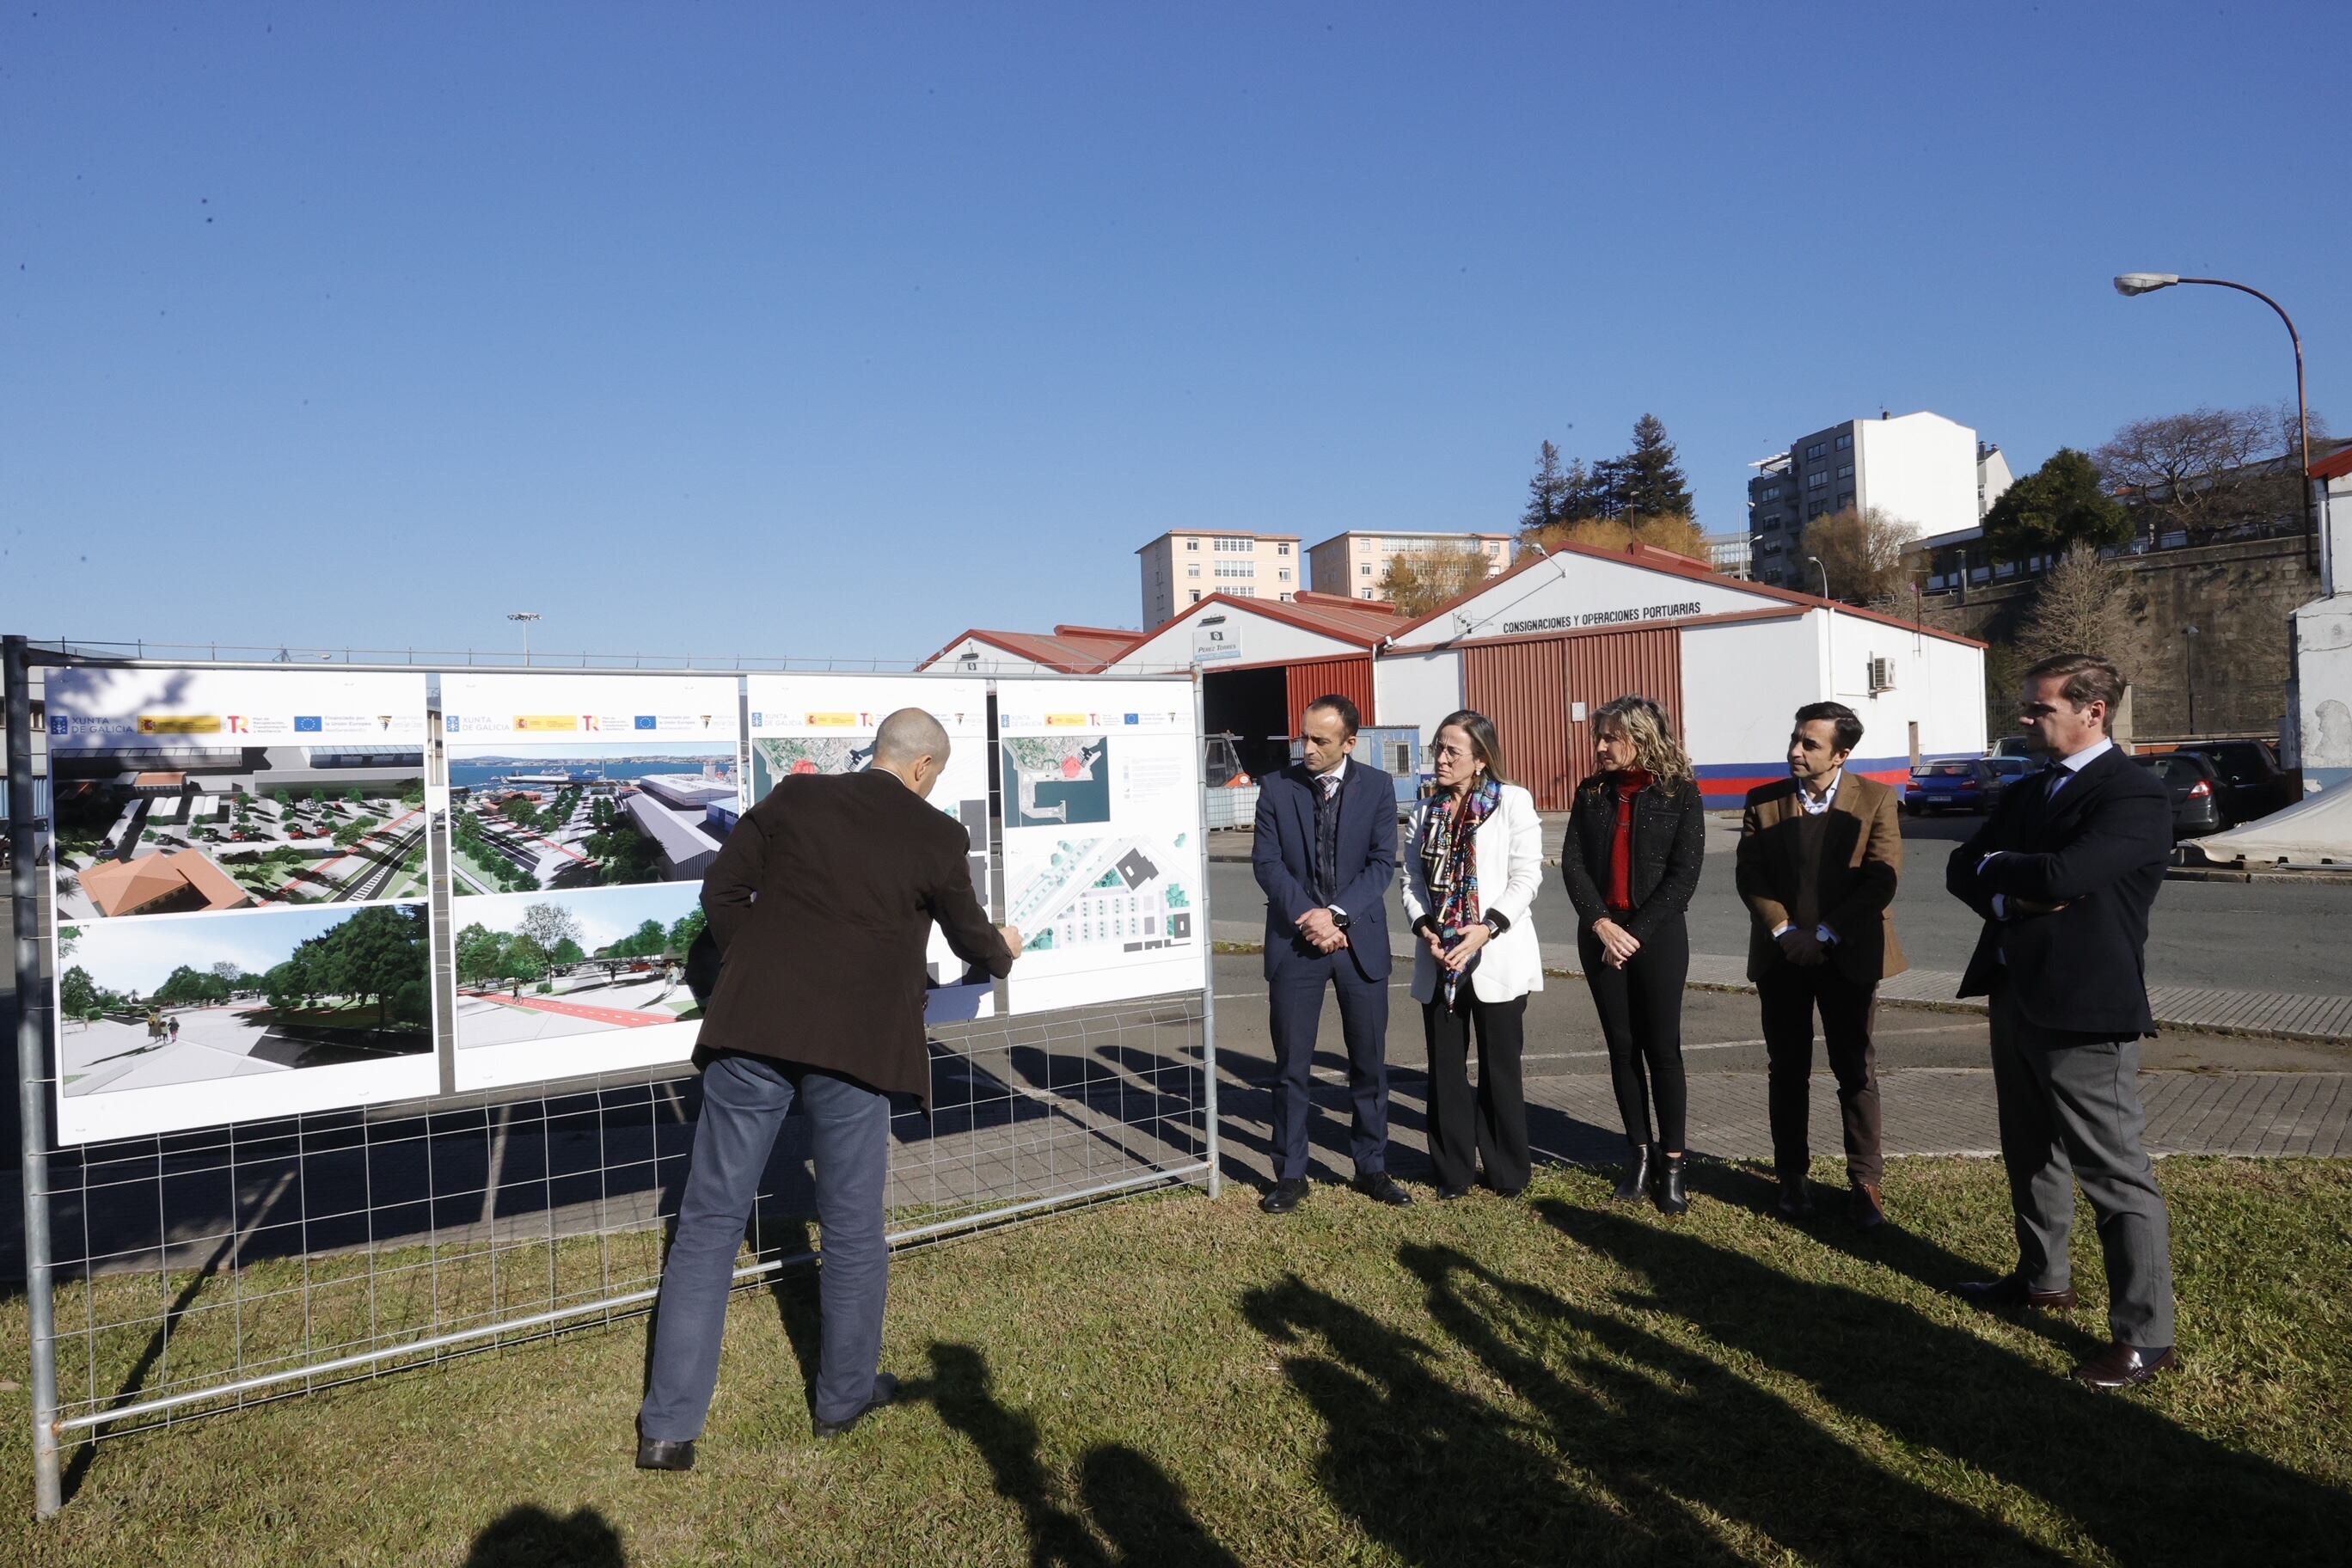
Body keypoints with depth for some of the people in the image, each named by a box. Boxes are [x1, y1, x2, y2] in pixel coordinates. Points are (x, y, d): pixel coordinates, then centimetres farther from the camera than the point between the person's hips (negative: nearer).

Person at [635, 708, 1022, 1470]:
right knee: (853, 1228, 14)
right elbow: (970, 936, 16)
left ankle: (668, 1426, 14)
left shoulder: (794, 796, 8)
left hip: (753, 1025, 2)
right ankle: (845, 1395, 30)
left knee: (710, 1219, 9)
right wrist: (1003, 952, 38)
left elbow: (722, 887, 6)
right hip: (854, 1041, -2)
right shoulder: (937, 837, 3)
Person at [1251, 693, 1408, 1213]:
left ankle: (1372, 1169, 25)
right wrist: (1309, 918, -15)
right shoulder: (1277, 788, 0)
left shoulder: (1377, 787, 1)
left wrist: (1336, 914, -15)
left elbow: (1382, 862, -4)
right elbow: (1267, 861, -4)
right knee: (1291, 1066, 4)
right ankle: (1291, 1175, 16)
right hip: (1294, 941, 0)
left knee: (1369, 1063, 10)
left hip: (1361, 941, 1)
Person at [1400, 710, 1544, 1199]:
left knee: (1500, 1069, 6)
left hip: (1497, 958, -4)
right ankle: (1452, 1172, 20)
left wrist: (1487, 928, -19)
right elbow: (1414, 880, 9)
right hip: (1438, 960, 4)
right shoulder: (1427, 811, 11)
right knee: (1445, 1069, 9)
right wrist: (1425, 928, -9)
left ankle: (1508, 1172, 21)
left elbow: (1527, 877, -8)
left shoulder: (1513, 802, -3)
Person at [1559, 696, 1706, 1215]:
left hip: (1658, 934, -3)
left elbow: (1684, 873, -8)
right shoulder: (1592, 792, 7)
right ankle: (1640, 1152, 20)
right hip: (1601, 935, 4)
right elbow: (1572, 862, 1)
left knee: (1662, 1048, 0)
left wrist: (1636, 933, -12)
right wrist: (1602, 925, -11)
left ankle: (1672, 1162, 11)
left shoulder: (1679, 792, -3)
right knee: (1622, 1047, 9)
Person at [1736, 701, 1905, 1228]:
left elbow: (1882, 877, -10)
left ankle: (1866, 1182, 15)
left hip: (1848, 955, -2)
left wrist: (1825, 935, -15)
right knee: (1788, 1070, 9)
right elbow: (1750, 874, -1)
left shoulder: (1876, 800, -3)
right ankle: (1792, 1178, 20)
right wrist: (1783, 930, -13)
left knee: (1856, 1070, 5)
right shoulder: (1762, 802, 3)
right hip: (1781, 956, 2)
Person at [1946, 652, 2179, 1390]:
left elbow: (2063, 874, -28)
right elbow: (1961, 870, 7)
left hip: (2084, 1011, -9)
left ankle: (2145, 1335, 11)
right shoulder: (2026, 791, 12)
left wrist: (1997, 868, -8)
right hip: (2016, 997, 9)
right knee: (2030, 1154, 22)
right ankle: (2042, 1277, 39)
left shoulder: (2135, 795, -14)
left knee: (2117, 1175, 0)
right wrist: (2011, 897, -14)